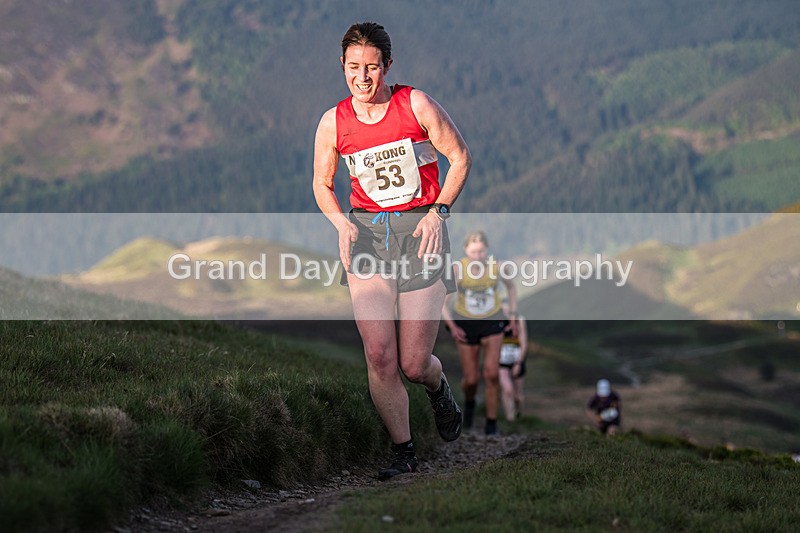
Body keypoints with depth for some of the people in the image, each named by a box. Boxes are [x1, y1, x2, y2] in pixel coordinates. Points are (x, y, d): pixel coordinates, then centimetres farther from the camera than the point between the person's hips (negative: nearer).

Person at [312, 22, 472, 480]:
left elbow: (461, 157, 3)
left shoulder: (416, 105, -6)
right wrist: (341, 222, -3)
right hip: (365, 232, 2)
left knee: (413, 365, -3)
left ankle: (439, 388, 35)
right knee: (379, 356, -10)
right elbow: (322, 184, 16)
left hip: (419, 230, -2)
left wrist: (438, 211, -9)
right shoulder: (333, 123, 2)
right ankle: (404, 452, 6)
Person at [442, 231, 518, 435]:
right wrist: (452, 326, -21)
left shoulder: (497, 267, -15)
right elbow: (443, 302, -12)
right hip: (465, 324, 0)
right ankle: (469, 402, 38)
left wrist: (512, 316, 6)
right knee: (471, 380, 1)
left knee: (492, 374, -14)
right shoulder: (457, 269, -20)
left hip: (492, 322, 0)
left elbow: (511, 288, 7)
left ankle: (491, 424, -2)